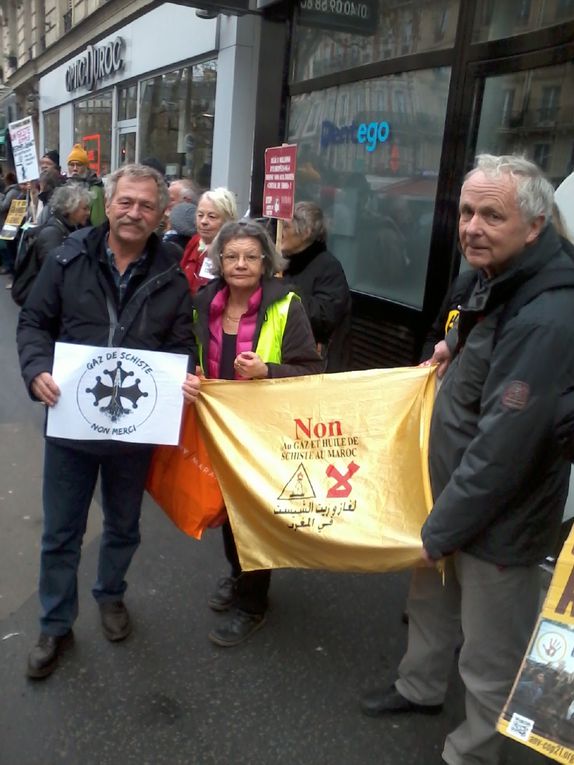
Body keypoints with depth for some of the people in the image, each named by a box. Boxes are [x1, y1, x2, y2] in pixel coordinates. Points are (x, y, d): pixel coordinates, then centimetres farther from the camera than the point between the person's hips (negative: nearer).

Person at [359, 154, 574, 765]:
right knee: (431, 598, 28)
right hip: (456, 496, 10)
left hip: (500, 522, -10)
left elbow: (503, 446, -28)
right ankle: (421, 687, 54)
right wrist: (459, 353, 8)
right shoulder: (500, 283, 4)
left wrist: (441, 529, -20)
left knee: (489, 661, 10)